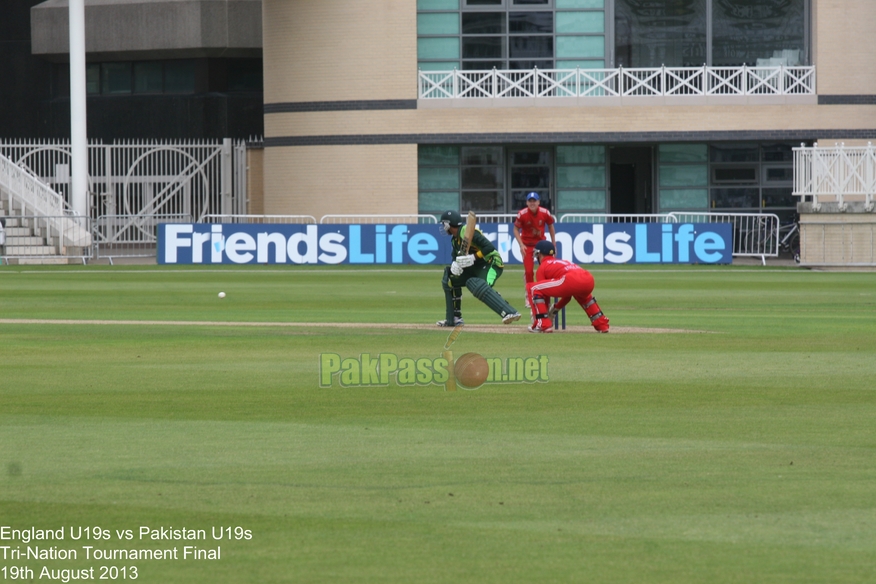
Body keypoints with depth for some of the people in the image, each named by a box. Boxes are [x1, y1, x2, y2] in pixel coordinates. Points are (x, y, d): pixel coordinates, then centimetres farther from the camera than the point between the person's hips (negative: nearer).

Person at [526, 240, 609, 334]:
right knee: (582, 294, 45)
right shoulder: (563, 262, 41)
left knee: (532, 288, 6)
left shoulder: (543, 267, 22)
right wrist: (555, 309, 55)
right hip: (589, 282, 7)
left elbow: (544, 294, 22)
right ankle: (602, 325, 36)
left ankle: (543, 325, -3)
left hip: (571, 280, -7)